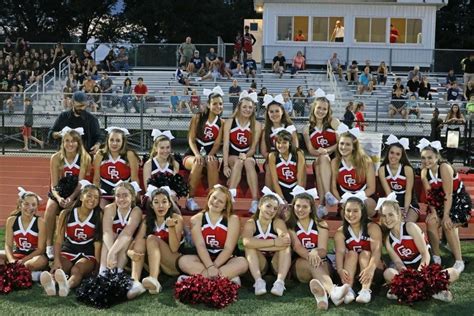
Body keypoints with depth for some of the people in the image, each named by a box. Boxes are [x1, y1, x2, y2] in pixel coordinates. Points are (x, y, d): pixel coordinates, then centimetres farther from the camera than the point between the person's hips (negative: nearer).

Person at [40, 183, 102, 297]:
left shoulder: (99, 216, -1)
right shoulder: (66, 214, 1)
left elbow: (97, 242, -6)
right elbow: (59, 240, -2)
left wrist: (97, 264, -16)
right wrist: (57, 260, -17)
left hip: (87, 255, -2)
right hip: (67, 252, 2)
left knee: (76, 270, -35)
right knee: (57, 270, -32)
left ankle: (66, 286, -68)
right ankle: (50, 284, -66)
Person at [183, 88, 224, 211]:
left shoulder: (221, 123, 6)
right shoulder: (197, 118, 0)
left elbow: (217, 143, -2)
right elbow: (191, 140, -6)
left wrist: (210, 155, -23)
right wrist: (197, 154, -24)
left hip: (210, 154, 1)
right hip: (192, 154, -1)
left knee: (212, 162, -35)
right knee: (198, 163, -36)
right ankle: (190, 199, -26)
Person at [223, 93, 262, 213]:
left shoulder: (257, 125, 0)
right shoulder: (229, 122, -2)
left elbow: (253, 148, -3)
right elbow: (226, 145, -8)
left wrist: (246, 155, -26)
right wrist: (225, 165, -20)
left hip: (248, 157, 0)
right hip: (232, 157, 0)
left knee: (248, 161, -35)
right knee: (238, 161, -35)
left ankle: (255, 201, -39)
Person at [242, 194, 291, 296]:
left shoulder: (279, 222, -4)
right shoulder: (250, 223, -5)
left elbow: (287, 241, -28)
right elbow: (246, 242, -30)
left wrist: (258, 245, -30)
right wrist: (274, 242, -35)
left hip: (277, 262, 0)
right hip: (258, 264, 0)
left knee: (285, 246, -23)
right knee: (250, 247, -23)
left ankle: (280, 281, -36)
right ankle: (259, 281, -35)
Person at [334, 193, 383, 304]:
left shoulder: (372, 228, -8)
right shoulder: (340, 232, -2)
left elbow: (376, 250, -23)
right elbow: (339, 252, -18)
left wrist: (370, 268, -44)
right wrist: (340, 270, -40)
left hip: (374, 271, -1)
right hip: (351, 273, 1)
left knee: (365, 254, -25)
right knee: (352, 254, -23)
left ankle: (366, 290, -44)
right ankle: (347, 290, -43)